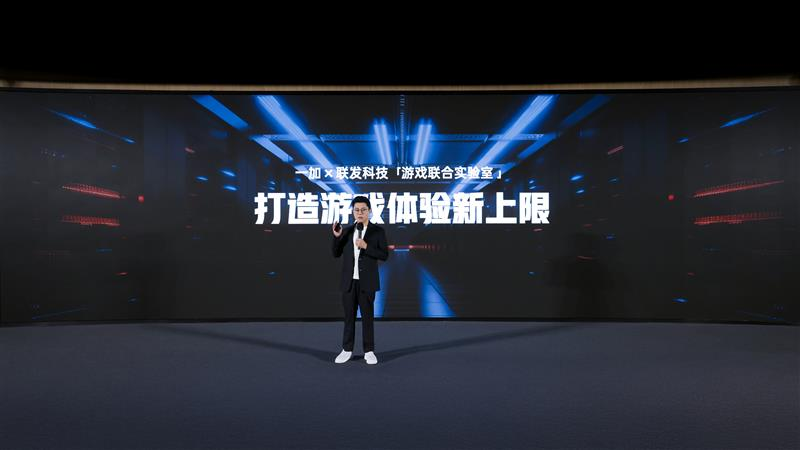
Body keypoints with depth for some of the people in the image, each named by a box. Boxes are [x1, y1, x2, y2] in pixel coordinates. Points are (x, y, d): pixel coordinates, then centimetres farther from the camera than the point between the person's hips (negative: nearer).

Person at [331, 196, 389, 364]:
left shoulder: (378, 231, -3)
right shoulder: (347, 231, 7)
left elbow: (384, 255, -8)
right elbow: (336, 254, 6)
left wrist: (366, 246, -19)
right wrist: (337, 236, -9)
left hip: (366, 281, -3)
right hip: (348, 281, 3)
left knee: (367, 316, 3)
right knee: (349, 316, 9)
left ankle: (369, 351, 13)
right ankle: (347, 350, 19)